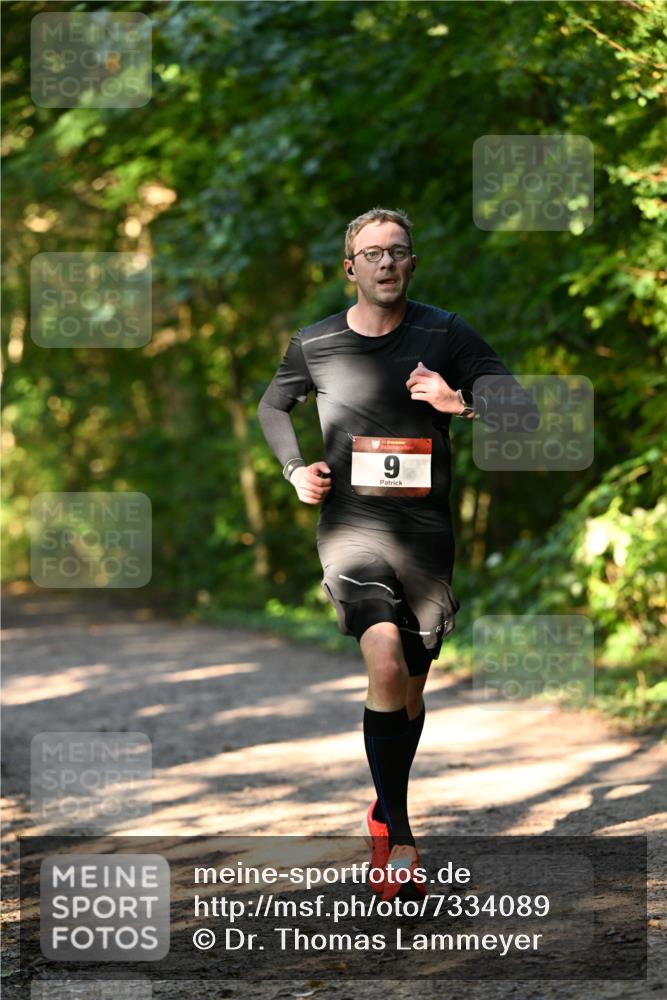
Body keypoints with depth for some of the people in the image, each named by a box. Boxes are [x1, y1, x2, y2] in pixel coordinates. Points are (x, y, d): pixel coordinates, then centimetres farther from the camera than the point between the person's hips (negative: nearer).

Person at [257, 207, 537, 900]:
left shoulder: (444, 335, 0)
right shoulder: (314, 344, 3)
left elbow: (522, 404, 0)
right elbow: (272, 406, 23)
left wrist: (458, 402, -18)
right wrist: (295, 469, 7)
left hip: (425, 530, 2)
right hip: (349, 524, -2)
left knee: (412, 689, 12)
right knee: (385, 663, -24)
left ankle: (385, 813, 37)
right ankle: (397, 836, -16)